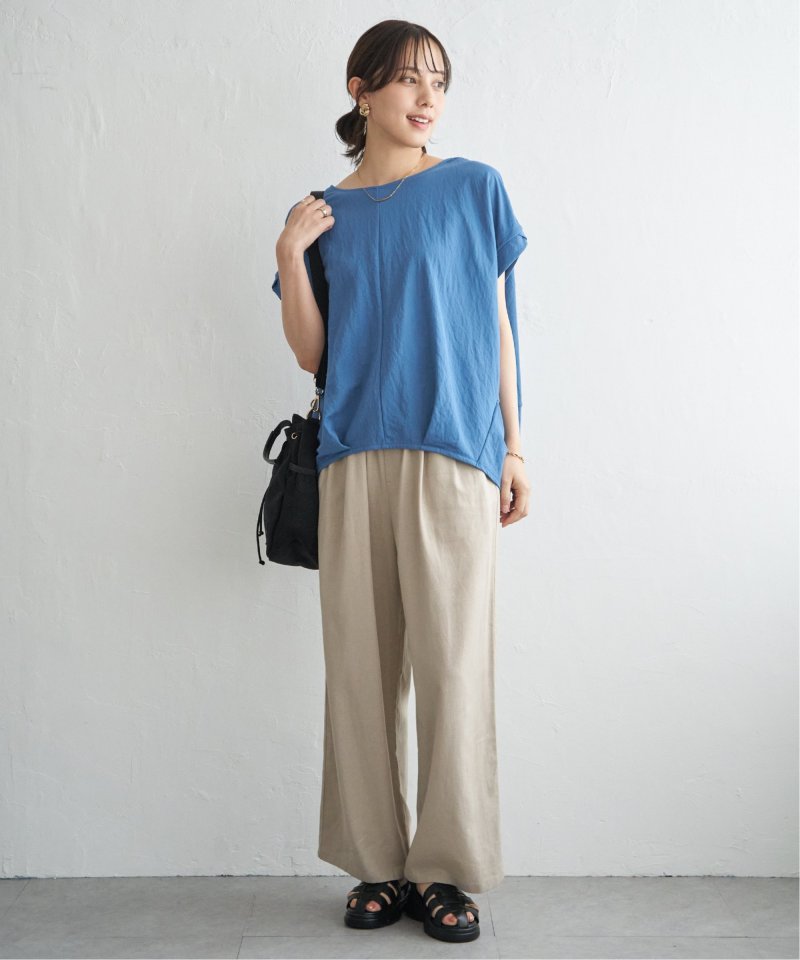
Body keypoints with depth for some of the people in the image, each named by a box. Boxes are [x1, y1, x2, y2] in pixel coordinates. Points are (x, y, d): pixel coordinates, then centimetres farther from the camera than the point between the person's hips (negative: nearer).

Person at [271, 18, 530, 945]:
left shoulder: (473, 189, 9)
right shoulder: (326, 211, 14)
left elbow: (497, 324, 9)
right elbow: (310, 353, 10)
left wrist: (514, 448, 4)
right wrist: (289, 257, -3)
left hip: (451, 453, -2)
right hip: (354, 457, 2)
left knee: (451, 661, -4)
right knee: (359, 662, 3)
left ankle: (447, 868, 8)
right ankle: (378, 864, 15)